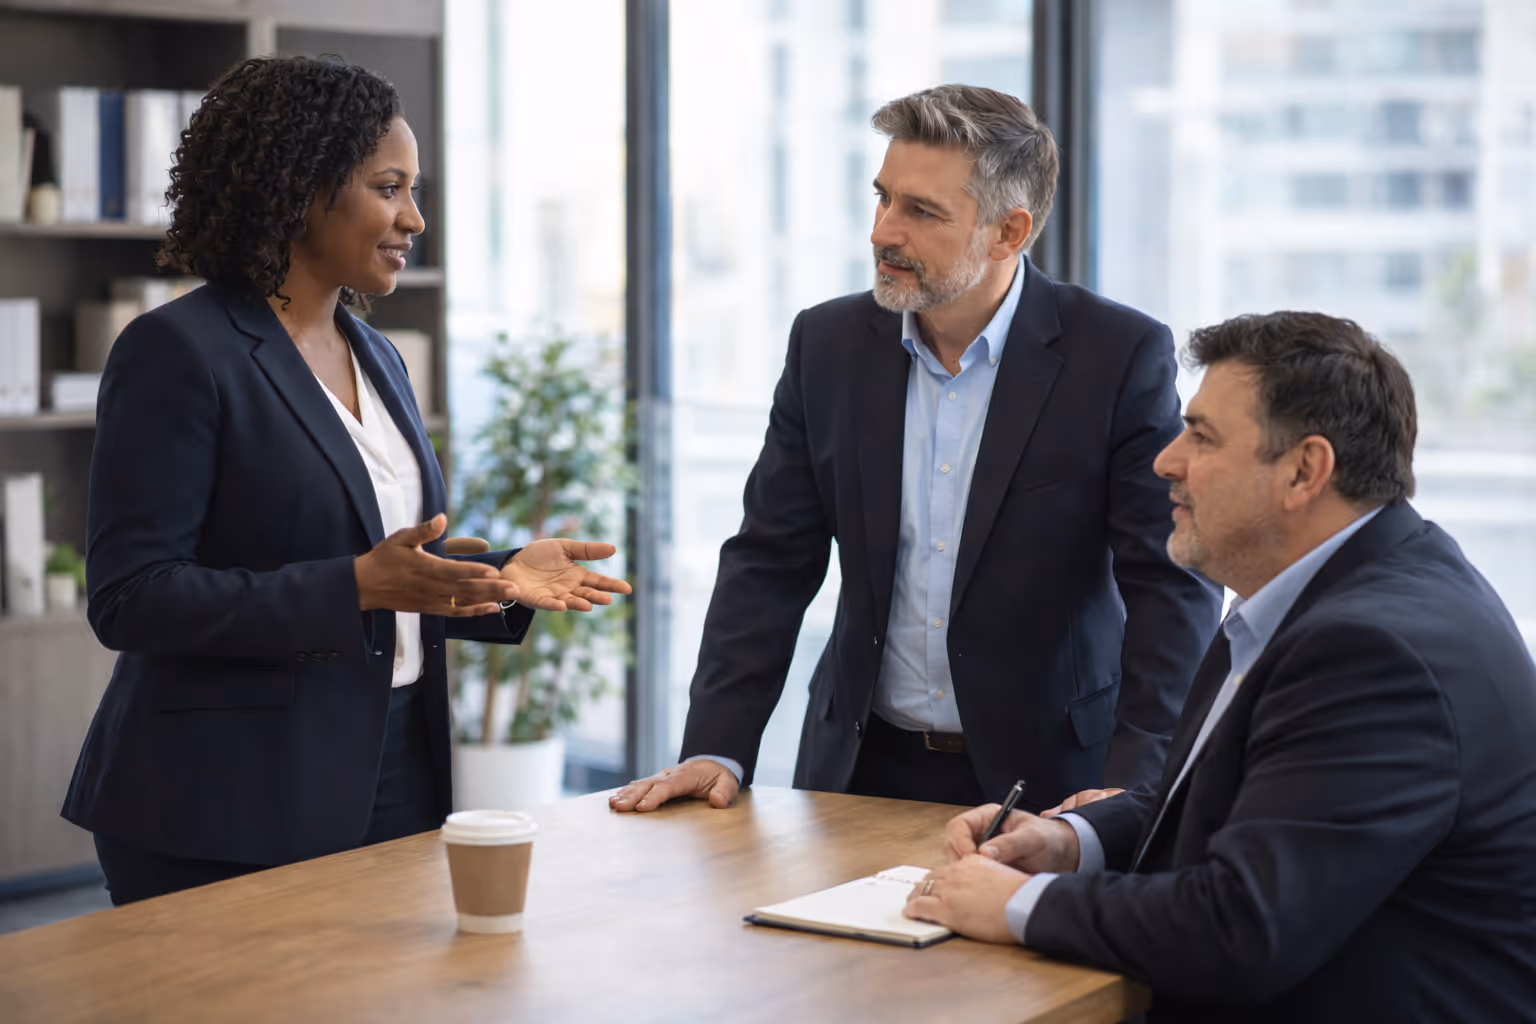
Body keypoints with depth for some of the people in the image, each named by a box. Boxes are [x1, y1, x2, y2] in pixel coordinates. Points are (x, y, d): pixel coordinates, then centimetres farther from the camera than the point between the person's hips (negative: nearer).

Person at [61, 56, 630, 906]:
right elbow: (129, 597, -18)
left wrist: (501, 578, 2)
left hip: (390, 784, 7)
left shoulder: (375, 356, 14)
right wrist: (356, 586, -23)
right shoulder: (177, 353, -11)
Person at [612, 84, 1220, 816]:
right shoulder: (829, 343, 3)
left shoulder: (1121, 356, -8)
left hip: (1045, 780, -3)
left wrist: (1129, 789, -21)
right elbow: (770, 562, 6)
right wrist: (717, 750, -4)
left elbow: (1174, 584, -10)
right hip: (861, 769, 3)